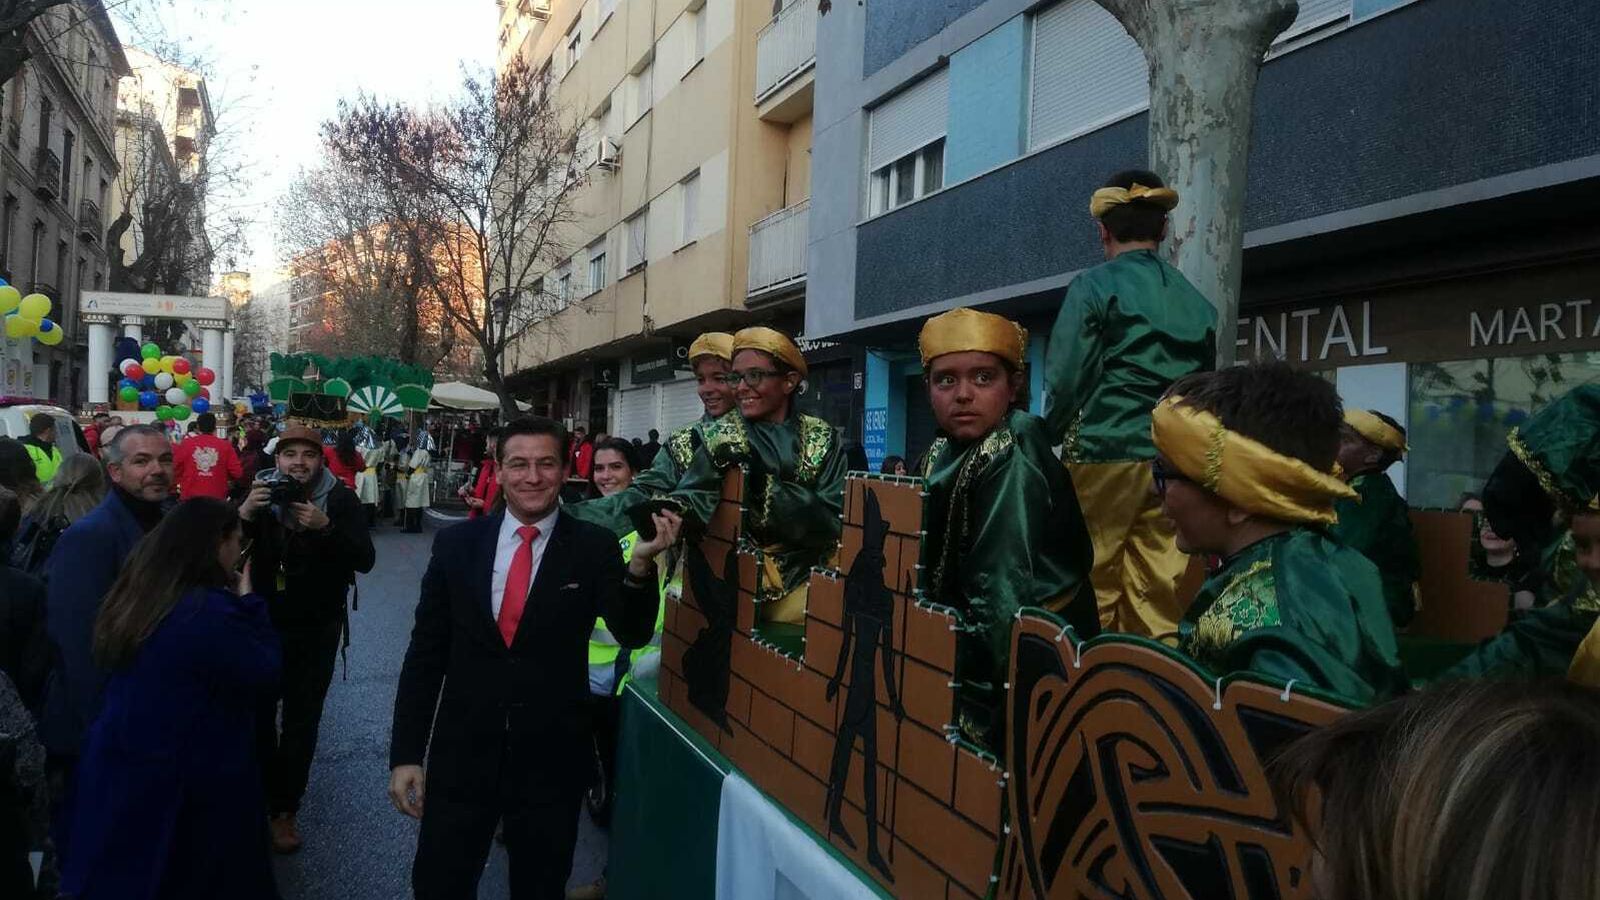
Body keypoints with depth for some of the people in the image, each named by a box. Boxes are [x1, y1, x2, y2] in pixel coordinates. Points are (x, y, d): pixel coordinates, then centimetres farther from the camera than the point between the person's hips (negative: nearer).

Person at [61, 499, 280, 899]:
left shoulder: (136, 597, 2)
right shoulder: (211, 612, -26)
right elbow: (264, 676, -17)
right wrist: (248, 603, -9)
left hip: (121, 769, 8)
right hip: (184, 784, -8)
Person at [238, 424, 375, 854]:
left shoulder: (341, 500, -8)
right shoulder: (259, 494, -2)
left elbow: (365, 559, -17)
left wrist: (325, 526, -31)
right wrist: (243, 514, -25)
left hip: (317, 630, -1)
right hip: (263, 624, 2)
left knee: (301, 722, 7)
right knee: (258, 716, 11)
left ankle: (285, 809, 20)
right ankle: (258, 797, 32)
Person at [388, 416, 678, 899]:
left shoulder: (595, 547, -6)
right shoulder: (456, 543, -1)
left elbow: (633, 634, -16)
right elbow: (425, 652, 2)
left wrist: (641, 563, -34)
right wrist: (405, 754, 0)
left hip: (552, 758, -1)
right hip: (461, 753, 1)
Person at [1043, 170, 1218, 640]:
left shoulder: (1094, 286, -2)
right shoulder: (1198, 303, 12)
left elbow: (1065, 378, -7)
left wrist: (1052, 439, 8)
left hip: (1104, 455, -4)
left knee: (1092, 593, 2)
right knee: (1161, 598, 5)